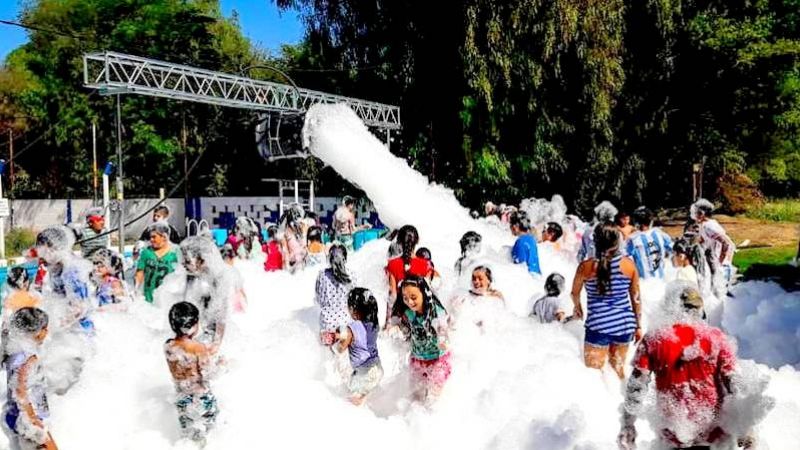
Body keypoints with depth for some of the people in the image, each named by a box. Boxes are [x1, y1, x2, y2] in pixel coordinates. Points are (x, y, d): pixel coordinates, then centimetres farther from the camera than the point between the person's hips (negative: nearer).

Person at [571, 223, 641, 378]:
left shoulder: (586, 267, -10)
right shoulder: (629, 264, -4)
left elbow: (575, 293, 8)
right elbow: (636, 298, 4)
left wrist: (577, 308, 30)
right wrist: (638, 326, 16)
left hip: (599, 326, -3)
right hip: (624, 324, 4)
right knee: (618, 368, 22)